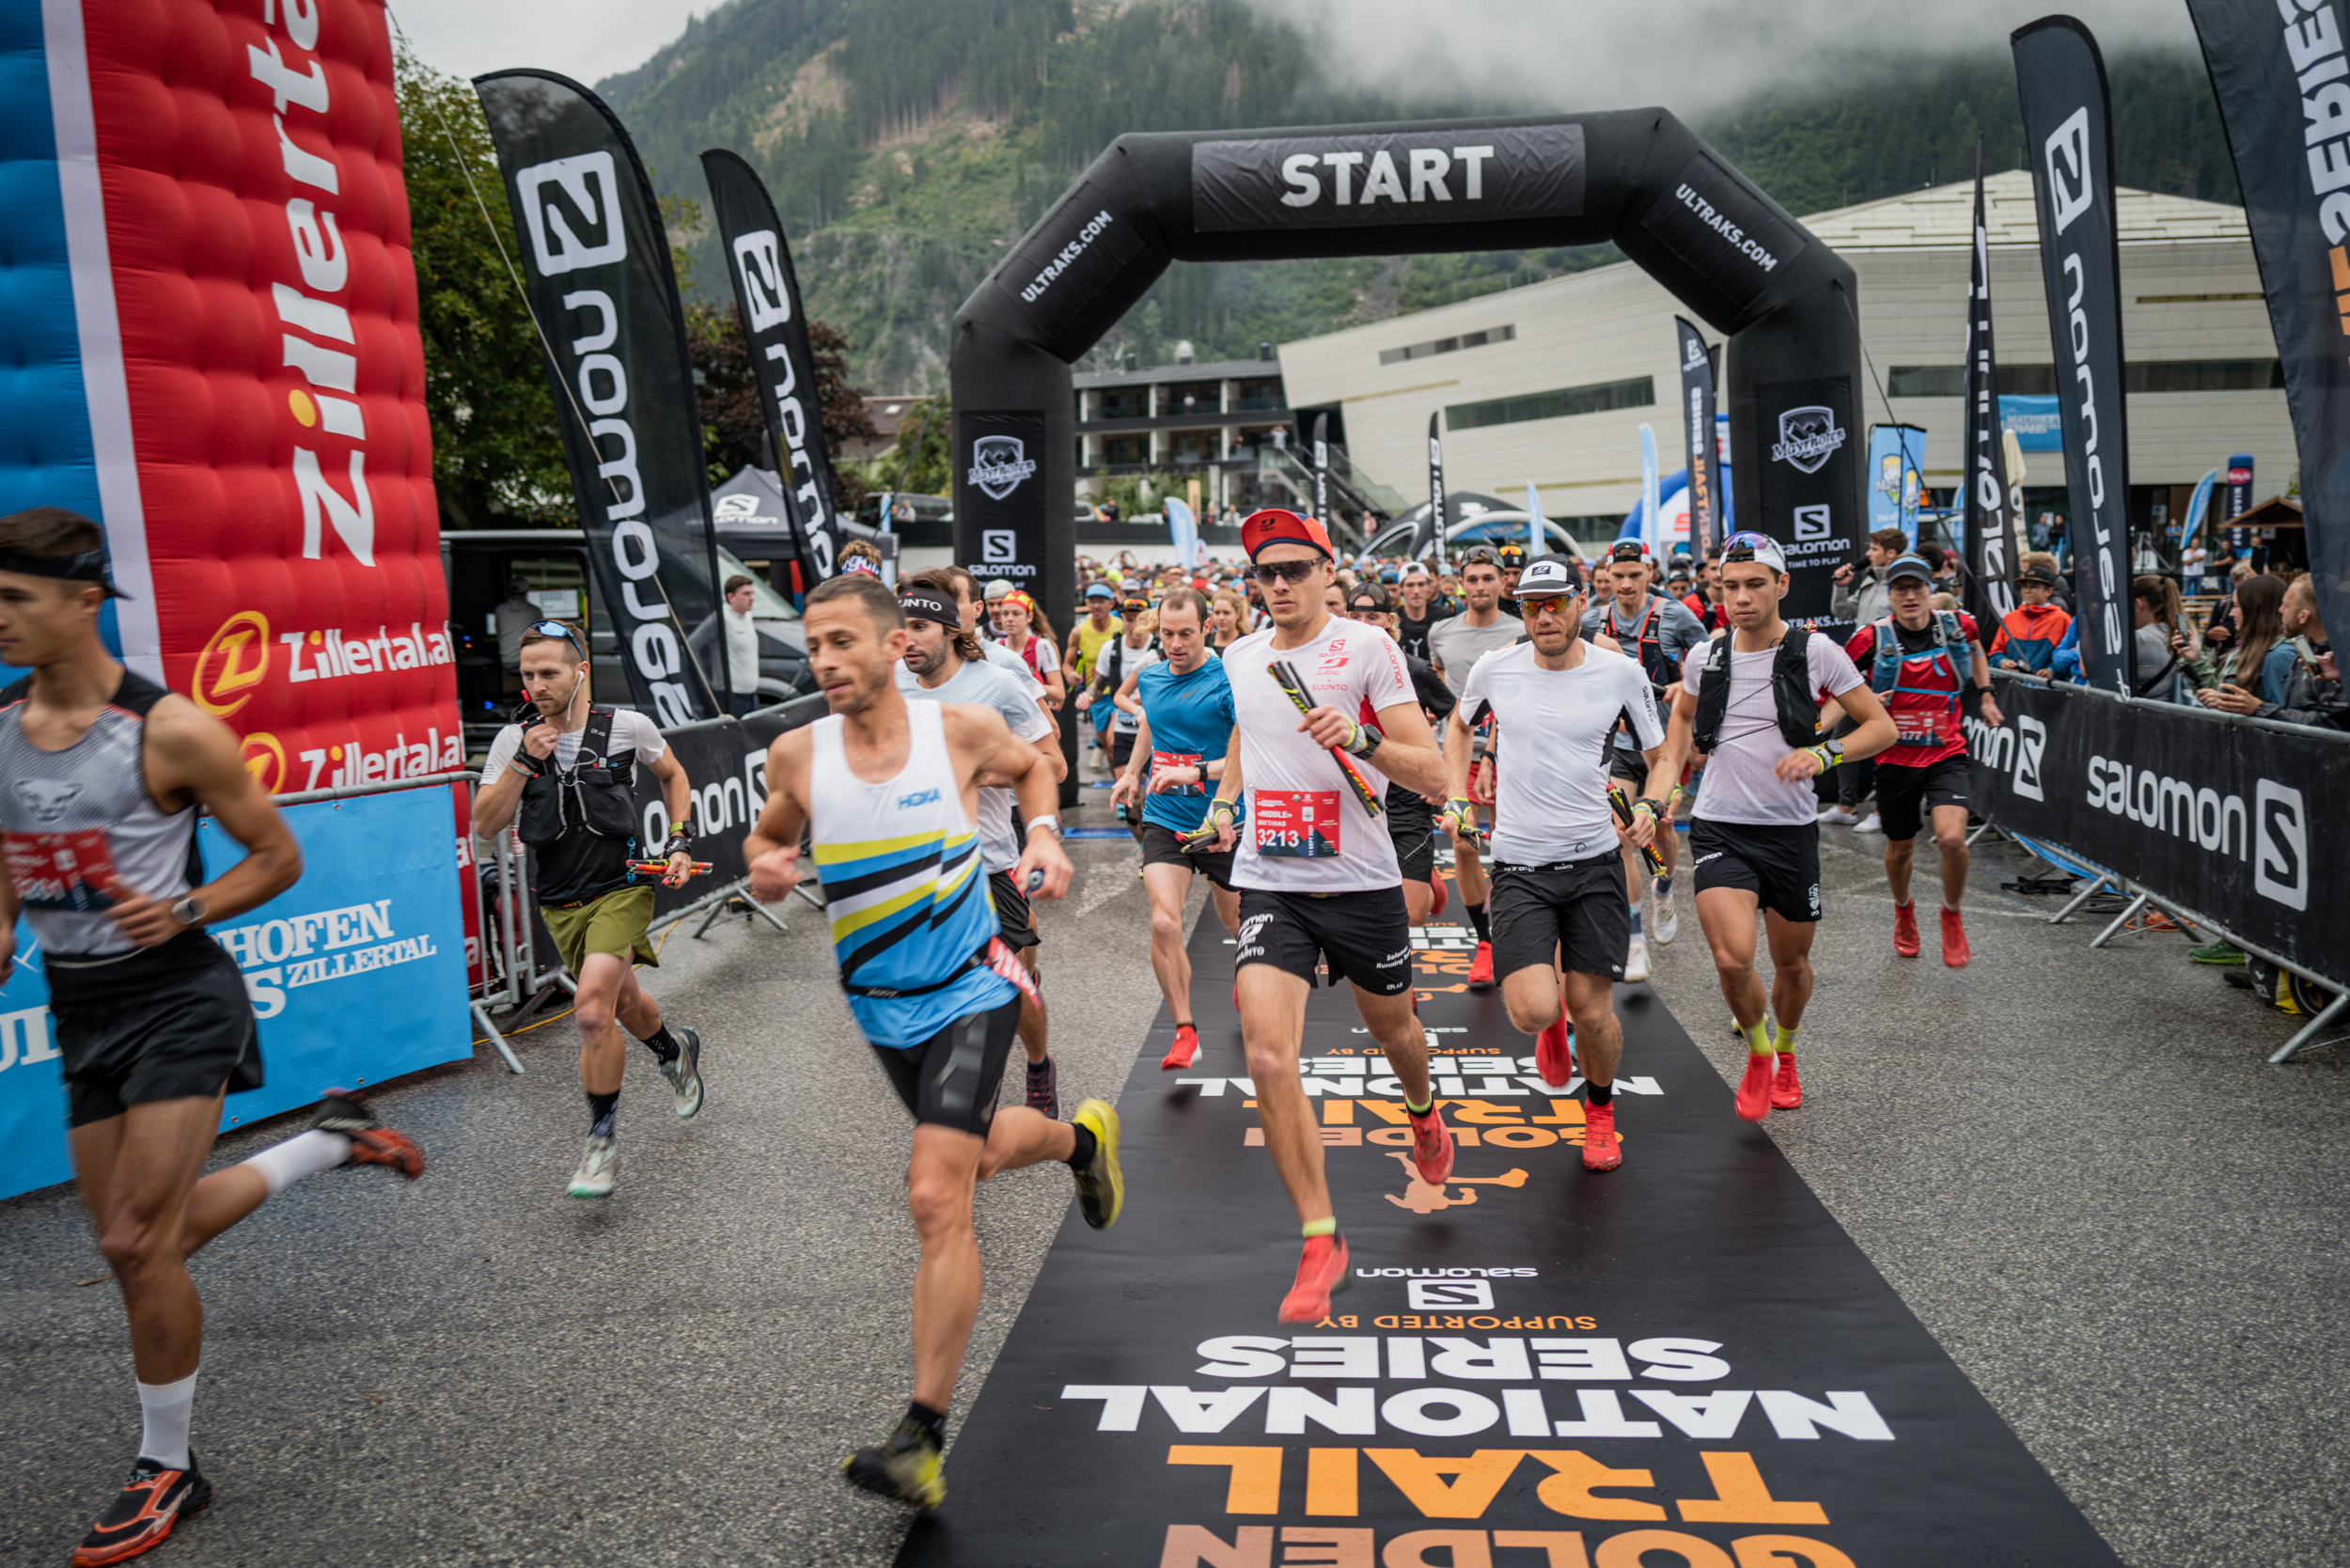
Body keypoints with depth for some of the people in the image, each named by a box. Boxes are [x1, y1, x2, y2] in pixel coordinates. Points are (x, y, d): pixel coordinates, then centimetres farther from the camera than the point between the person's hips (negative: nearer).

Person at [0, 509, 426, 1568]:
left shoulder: (171, 731, -15)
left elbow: (278, 855, -6)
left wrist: (187, 910, -20)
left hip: (176, 999, -7)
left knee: (137, 1244, -7)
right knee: (146, 1237, 13)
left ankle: (167, 1469, 14)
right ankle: (334, 1138, 35)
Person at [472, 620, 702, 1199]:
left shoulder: (628, 727, -6)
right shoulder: (514, 739, -2)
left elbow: (673, 775, 13)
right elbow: (485, 825, -7)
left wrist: (680, 842, 3)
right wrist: (524, 762, -17)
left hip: (621, 889, -4)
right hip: (559, 903, 4)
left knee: (593, 1006, -21)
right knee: (623, 1005, 17)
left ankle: (603, 1139, -5)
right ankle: (674, 1048, 51)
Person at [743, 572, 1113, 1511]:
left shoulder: (961, 729, -12)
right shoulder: (798, 754, -8)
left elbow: (1029, 765, 10)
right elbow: (770, 836, 10)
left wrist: (1043, 832, -8)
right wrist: (766, 869, -13)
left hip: (970, 992, -4)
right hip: (882, 1007, 4)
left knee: (936, 1199, -16)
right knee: (975, 1155, 24)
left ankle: (923, 1439, -8)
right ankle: (1080, 1137, 58)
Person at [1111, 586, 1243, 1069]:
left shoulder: (1228, 682, -14)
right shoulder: (1149, 678, 3)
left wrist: (1195, 772, -32)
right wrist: (1132, 771, 27)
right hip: (1163, 819, 3)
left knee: (1236, 921, 17)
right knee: (1164, 924, -17)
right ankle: (1185, 1033, -5)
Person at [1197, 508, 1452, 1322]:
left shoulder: (1367, 646, -8)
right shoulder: (1240, 657, 7)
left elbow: (1433, 774, -13)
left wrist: (1360, 738, -28)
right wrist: (1223, 800, 21)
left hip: (1361, 882, -2)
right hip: (1268, 882, 2)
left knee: (1393, 1028, 20)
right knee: (1268, 1057, -15)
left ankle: (1423, 1112, 58)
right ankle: (1321, 1238, -1)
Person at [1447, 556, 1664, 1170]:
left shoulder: (1622, 673, -3)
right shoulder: (1494, 669, -1)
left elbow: (1661, 755, 10)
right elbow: (1459, 725, 21)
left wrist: (1653, 809, -9)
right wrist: (1457, 798, 10)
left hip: (1594, 860, 0)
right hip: (1518, 865, 0)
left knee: (1592, 1013, 1)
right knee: (1532, 1011, -15)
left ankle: (1600, 1108, 32)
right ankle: (1553, 1010, 24)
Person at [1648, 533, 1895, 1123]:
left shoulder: (1816, 652, -6)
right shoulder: (1705, 657, 1)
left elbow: (1881, 726, -2)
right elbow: (1683, 717, 21)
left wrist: (1823, 753, -20)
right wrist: (1659, 789, 11)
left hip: (1791, 831, 0)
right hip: (1719, 828, 0)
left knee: (1792, 963, 13)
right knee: (1733, 958, -18)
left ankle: (1784, 1052, 45)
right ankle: (1758, 1053, 12)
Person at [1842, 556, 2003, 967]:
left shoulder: (1957, 625, -3)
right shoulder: (1873, 637, -11)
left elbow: (1976, 648, 22)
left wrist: (1985, 695, 20)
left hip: (1946, 754, 0)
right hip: (1895, 758, 0)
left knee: (1952, 838, -21)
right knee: (1900, 848, 14)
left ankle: (1952, 915, 7)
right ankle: (1903, 910, 46)